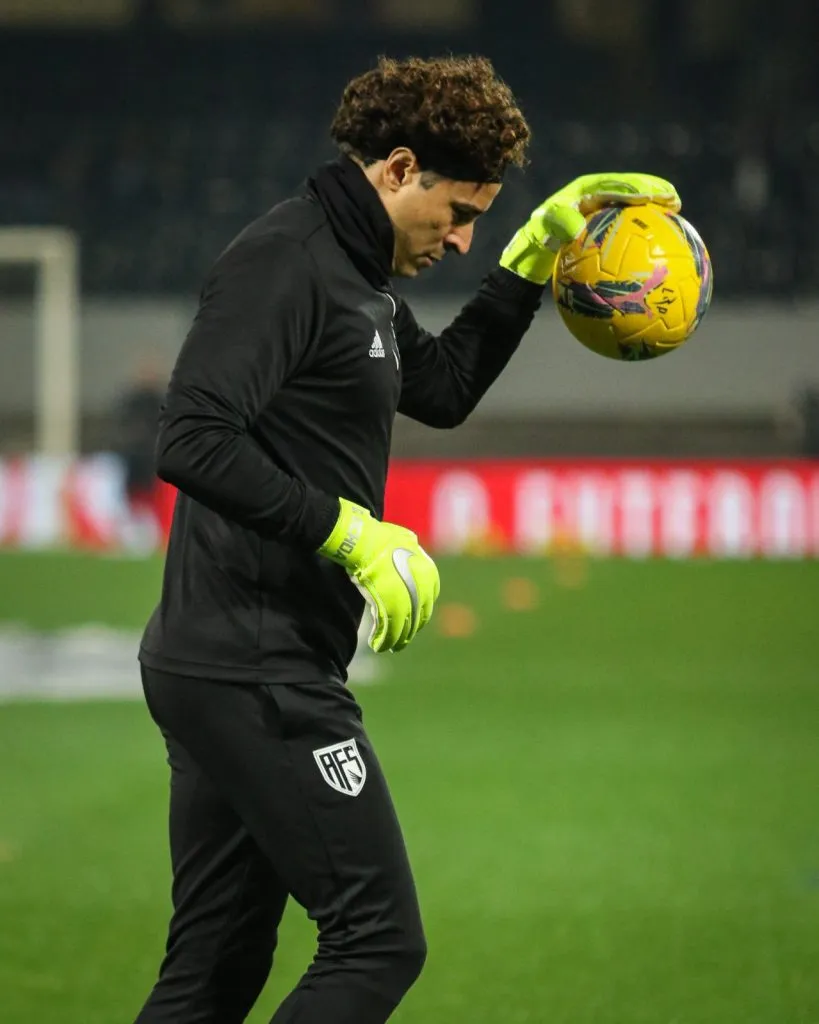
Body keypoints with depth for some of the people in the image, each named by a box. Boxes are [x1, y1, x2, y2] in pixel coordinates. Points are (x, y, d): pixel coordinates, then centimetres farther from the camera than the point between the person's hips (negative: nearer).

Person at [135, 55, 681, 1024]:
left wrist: (535, 253, 23)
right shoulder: (283, 260, -14)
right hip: (259, 672, -10)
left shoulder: (355, 271, 17)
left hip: (214, 670, 10)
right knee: (378, 941, -9)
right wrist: (350, 532, -21)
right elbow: (192, 442, -24)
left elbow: (442, 388, 31)